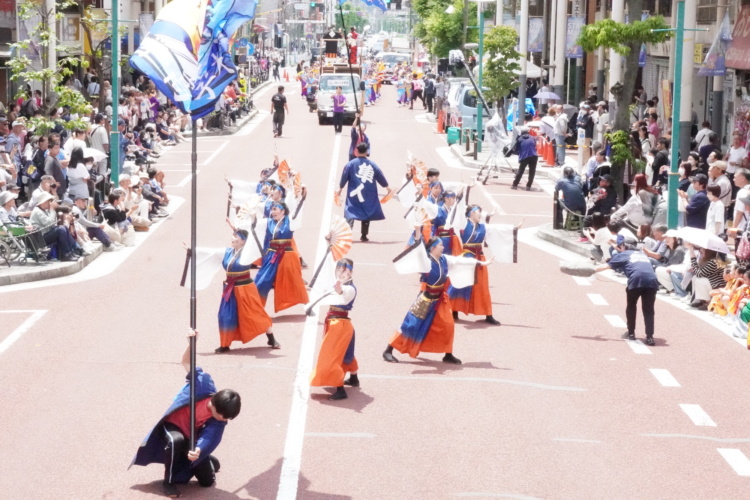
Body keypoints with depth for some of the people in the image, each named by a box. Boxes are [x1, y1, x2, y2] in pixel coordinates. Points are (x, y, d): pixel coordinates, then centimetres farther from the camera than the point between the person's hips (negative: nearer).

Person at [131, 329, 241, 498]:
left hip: (193, 438, 2)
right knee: (176, 441, -41)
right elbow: (186, 362, -17)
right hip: (173, 426, -2)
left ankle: (210, 461, 39)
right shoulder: (204, 386, -27)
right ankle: (168, 481, -18)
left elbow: (206, 441, -34)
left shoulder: (218, 422, -22)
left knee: (207, 481, 0)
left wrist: (198, 451, -58)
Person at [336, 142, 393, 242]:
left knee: (350, 214, -3)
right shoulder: (372, 164, 2)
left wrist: (340, 189, 14)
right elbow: (380, 177, 8)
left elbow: (344, 177, 0)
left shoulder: (351, 164, -4)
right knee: (366, 215, 13)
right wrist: (387, 187, 22)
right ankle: (364, 236, 14)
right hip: (368, 196, 2)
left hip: (354, 194, -2)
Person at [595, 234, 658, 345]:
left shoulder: (622, 255, 22)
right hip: (652, 280, 3)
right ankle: (650, 337, -4)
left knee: (631, 306, 20)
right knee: (648, 310, 7)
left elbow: (606, 266, 21)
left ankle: (631, 333, 27)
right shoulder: (642, 255, 36)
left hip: (636, 280, -3)